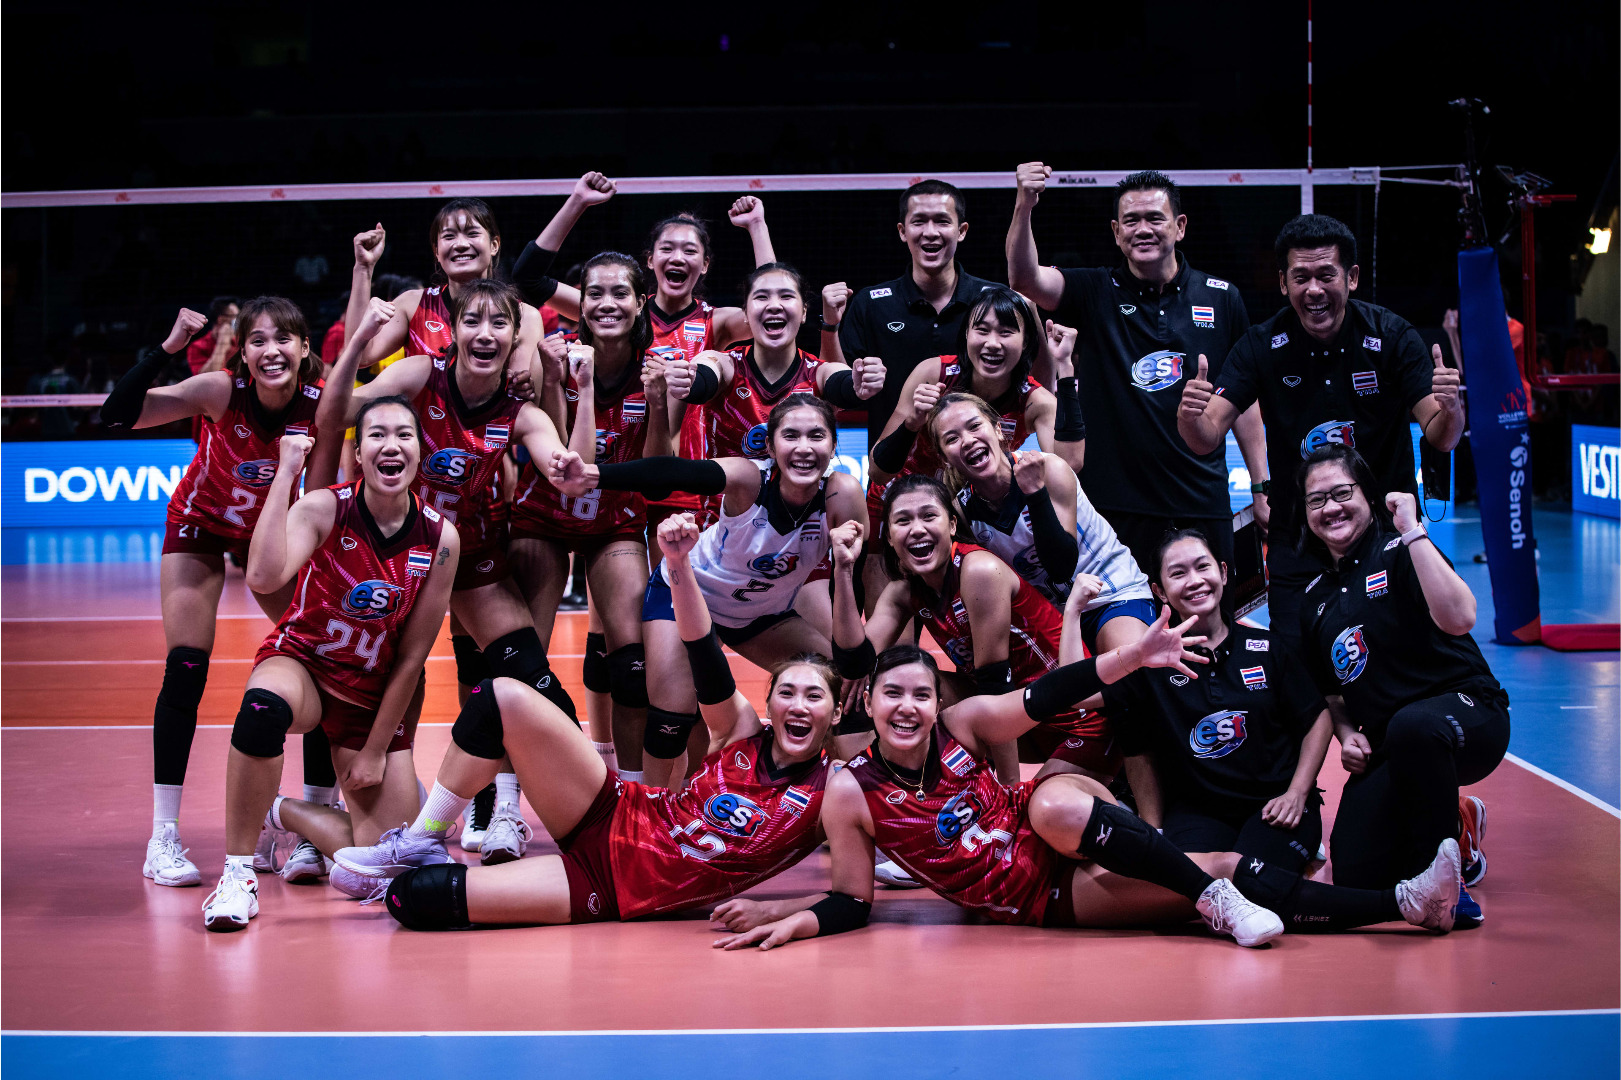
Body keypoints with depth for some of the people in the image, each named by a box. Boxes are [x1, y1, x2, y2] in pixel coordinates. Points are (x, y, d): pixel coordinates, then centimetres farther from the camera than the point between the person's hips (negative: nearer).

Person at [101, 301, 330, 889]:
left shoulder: (323, 405, -26)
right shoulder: (219, 391, -31)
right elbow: (116, 415, -40)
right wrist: (167, 347, -47)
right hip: (202, 525, -2)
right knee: (186, 669, -13)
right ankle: (163, 840, -7)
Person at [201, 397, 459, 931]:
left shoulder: (440, 538, -13)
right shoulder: (325, 509, -18)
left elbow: (412, 656, -6)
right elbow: (264, 576, -40)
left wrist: (376, 750, -5)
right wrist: (286, 472, -36)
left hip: (378, 693, 3)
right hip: (302, 663, -3)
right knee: (263, 708, -41)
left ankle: (281, 811, 22)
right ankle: (239, 873, -24)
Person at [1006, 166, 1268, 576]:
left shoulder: (1222, 299, 7)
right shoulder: (1096, 294, 2)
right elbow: (1024, 278, -16)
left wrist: (1261, 488, 11)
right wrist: (1024, 205, -32)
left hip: (1203, 501, 2)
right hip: (1115, 501, -2)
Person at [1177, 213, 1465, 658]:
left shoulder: (1391, 335, -10)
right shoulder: (1262, 345, -7)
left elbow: (1440, 438, -13)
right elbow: (1207, 439, -13)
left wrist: (1449, 409, -36)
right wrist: (1190, 416, -36)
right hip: (1296, 539, 1)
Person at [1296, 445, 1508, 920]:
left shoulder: (1399, 553, -8)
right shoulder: (1314, 595, 11)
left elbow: (1458, 618, -29)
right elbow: (1329, 690, 24)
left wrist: (1412, 532, -25)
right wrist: (1346, 734, 3)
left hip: (1469, 711, -7)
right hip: (1385, 747, 7)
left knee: (1412, 725, -43)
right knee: (1356, 878, -9)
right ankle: (1457, 826, 23)